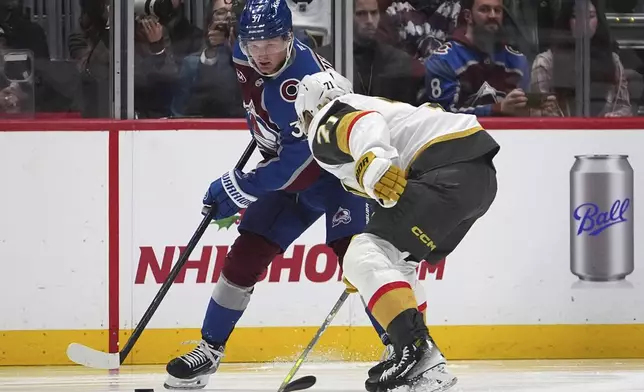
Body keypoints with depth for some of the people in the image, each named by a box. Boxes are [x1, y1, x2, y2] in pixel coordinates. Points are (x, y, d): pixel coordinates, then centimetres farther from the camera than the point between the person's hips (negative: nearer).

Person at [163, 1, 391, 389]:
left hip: (340, 170, -7)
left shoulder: (304, 81, -34)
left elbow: (299, 163, -35)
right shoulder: (246, 55, -10)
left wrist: (238, 188, -31)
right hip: (286, 169, 7)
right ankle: (209, 350, 12)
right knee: (245, 255, 2)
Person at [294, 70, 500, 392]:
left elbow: (363, 124, -19)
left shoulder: (324, 126, 6)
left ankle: (420, 355, -32)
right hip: (481, 173, 10)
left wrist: (374, 165, -37)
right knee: (394, 259, 24)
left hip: (446, 168, -10)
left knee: (366, 258, -16)